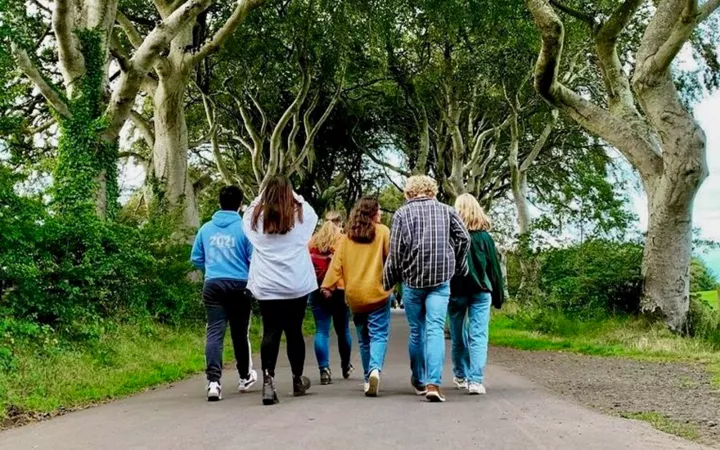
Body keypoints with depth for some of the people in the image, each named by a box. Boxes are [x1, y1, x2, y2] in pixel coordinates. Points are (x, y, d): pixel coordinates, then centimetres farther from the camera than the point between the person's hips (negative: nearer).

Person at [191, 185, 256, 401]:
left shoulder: (206, 228, 7)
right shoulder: (244, 228, -6)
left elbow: (196, 258, 13)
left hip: (213, 285, 2)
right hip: (239, 286, -2)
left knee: (214, 332, -3)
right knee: (240, 333, 12)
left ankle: (213, 381, -17)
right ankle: (245, 377, 29)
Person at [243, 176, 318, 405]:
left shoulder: (255, 218, 1)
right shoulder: (301, 216, -1)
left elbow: (250, 209, 24)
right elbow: (312, 212, 22)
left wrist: (262, 196, 24)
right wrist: (296, 197, 25)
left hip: (266, 287, 0)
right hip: (297, 285, 0)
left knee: (270, 333, 0)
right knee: (294, 332, 12)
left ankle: (268, 380, -15)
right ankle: (298, 380, 27)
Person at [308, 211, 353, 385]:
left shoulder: (313, 241, 6)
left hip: (318, 290, 1)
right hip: (340, 289, -1)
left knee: (321, 331, 0)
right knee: (343, 330, 14)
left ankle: (324, 370, -11)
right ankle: (346, 367, 30)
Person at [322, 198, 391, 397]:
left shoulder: (348, 236, 6)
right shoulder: (382, 231, -3)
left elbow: (337, 262, 3)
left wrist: (328, 285, 5)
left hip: (354, 294, 3)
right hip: (377, 292, -3)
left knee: (364, 338, 13)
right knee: (379, 335, -2)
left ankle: (368, 377, 18)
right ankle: (375, 369, -25)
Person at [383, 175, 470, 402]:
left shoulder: (402, 213, 1)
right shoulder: (446, 211, 8)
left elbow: (396, 251, -3)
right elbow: (464, 239, 2)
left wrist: (389, 282, 7)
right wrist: (458, 268, 15)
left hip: (412, 280, 0)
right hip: (441, 280, 0)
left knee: (416, 331, 12)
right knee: (435, 329, -5)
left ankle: (419, 380, 27)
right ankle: (433, 383, -17)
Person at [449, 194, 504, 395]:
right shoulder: (484, 236, 1)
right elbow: (494, 267, 6)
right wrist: (498, 295, 14)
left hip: (455, 291, 0)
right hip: (480, 291, 0)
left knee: (458, 337, 13)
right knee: (478, 336, -3)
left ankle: (461, 376, 27)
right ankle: (475, 380, -14)